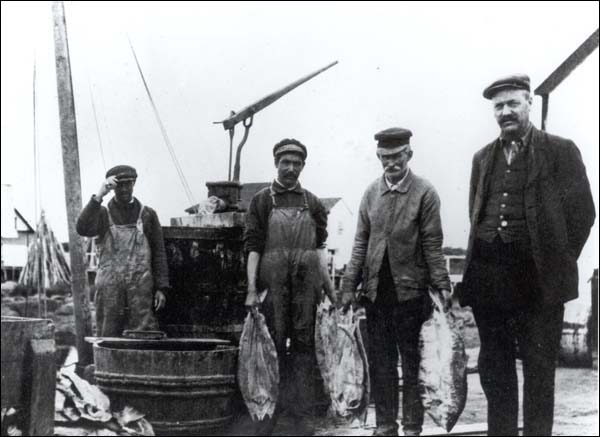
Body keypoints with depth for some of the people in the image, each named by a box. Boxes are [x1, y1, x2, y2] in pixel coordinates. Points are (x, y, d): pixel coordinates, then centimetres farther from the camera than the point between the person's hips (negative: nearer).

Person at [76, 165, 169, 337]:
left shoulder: (147, 214, 11)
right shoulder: (102, 213, 10)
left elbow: (159, 253, 8)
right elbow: (83, 229, -11)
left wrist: (161, 287, -1)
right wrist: (98, 196, -16)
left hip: (141, 288, 0)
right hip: (109, 287, 0)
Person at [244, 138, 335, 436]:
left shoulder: (313, 203, 10)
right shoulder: (261, 200, 4)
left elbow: (319, 249, 11)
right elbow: (253, 247, -1)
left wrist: (330, 289, 5)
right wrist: (251, 289, -8)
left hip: (307, 283, 2)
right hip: (273, 284, -1)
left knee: (304, 345, 4)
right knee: (274, 346, 3)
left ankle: (303, 413, 10)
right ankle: (269, 411, 13)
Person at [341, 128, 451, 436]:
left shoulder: (424, 193, -3)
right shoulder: (371, 193, 8)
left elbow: (432, 244, -5)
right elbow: (361, 243, 9)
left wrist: (442, 285, -11)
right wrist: (349, 286, 4)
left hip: (410, 290, -4)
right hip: (376, 290, 4)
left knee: (412, 362, 6)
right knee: (380, 362, 10)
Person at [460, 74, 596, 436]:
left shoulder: (560, 151, 0)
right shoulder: (483, 158, 14)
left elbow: (582, 212, -3)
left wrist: (558, 263, -4)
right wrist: (489, 255, 9)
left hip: (536, 278, -4)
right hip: (488, 276, 5)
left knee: (539, 368, 1)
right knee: (494, 368, 11)